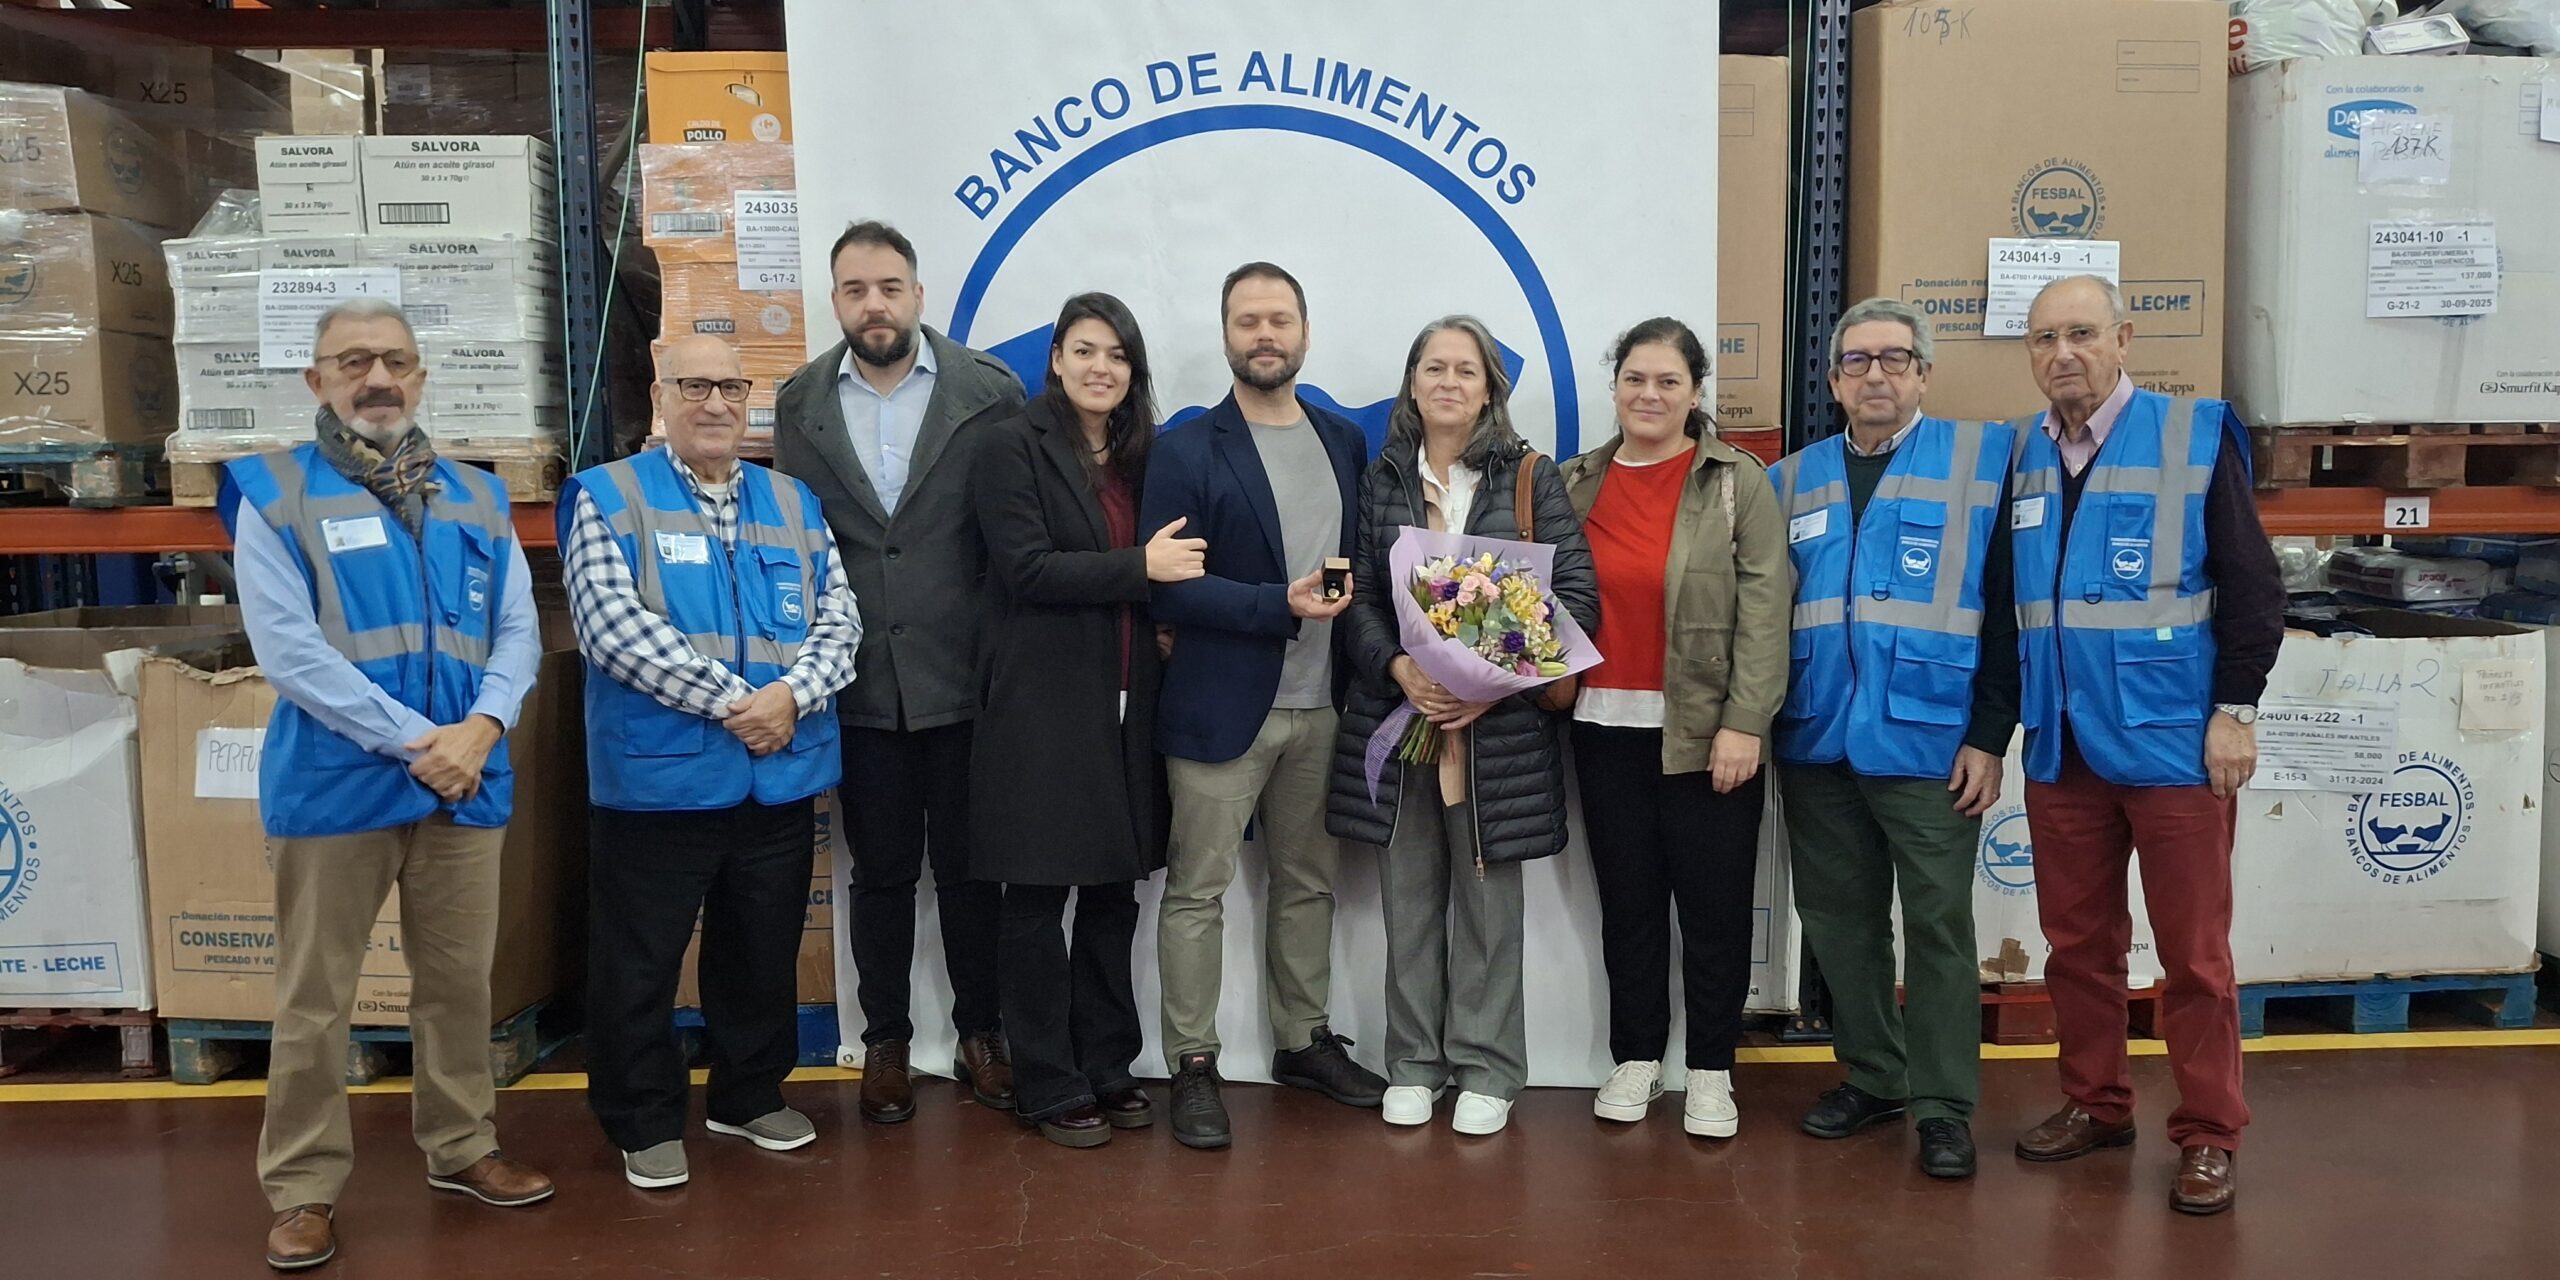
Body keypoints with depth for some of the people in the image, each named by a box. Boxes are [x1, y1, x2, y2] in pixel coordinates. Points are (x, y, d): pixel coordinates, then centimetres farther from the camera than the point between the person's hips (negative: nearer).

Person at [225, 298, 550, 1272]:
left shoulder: (476, 497, 11)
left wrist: (481, 728, -13)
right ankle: (304, 1187, 17)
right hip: (333, 783, -4)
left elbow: (518, 631, 6)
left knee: (459, 981, 14)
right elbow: (288, 649, -12)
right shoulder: (272, 495, -2)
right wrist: (413, 739, -17)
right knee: (314, 999, 5)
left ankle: (461, 1147, 29)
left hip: (465, 781, 4)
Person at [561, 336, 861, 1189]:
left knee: (763, 954, 16)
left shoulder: (794, 504, 12)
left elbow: (839, 621, 6)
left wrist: (791, 695, -14)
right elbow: (615, 628, -14)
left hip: (780, 778, 4)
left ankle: (751, 1096, 33)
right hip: (660, 776, -4)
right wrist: (731, 700, -19)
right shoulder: (608, 498, -2)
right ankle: (645, 1121, 21)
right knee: (640, 961, 5)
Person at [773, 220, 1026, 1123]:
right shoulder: (799, 403, 4)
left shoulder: (989, 390, -4)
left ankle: (981, 1031, 27)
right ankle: (885, 1040, 27)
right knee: (881, 871, 12)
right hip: (861, 684, 2)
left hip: (963, 676, -2)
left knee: (967, 866, 10)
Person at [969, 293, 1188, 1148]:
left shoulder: (1140, 455, 14)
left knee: (1114, 892, 11)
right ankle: (1048, 1086, 12)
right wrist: (1140, 568, -18)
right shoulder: (1016, 446, -5)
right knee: (1039, 897, 2)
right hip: (1043, 703, -6)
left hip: (1124, 702, 6)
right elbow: (1025, 566, -15)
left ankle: (1107, 1067, 23)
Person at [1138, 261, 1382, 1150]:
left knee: (1309, 883, 16)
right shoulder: (1187, 450, -6)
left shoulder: (1345, 441, 9)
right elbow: (1167, 586, -12)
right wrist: (1281, 605, -20)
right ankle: (1192, 1066, 13)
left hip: (1321, 707, 5)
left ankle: (1304, 1042, 31)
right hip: (1220, 707, -5)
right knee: (1197, 891, 2)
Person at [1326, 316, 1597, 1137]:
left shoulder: (1532, 480, 2)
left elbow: (1577, 598, -3)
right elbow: (1358, 598, 3)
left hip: (1499, 728, -2)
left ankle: (1486, 1069, 18)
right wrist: (1399, 668, -15)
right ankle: (1414, 1063, 21)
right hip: (1396, 720, 2)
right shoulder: (1379, 481, 8)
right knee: (1409, 901, 8)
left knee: (1489, 904, 5)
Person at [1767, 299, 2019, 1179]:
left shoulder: (1981, 460, 0)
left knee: (1939, 925, 2)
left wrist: (1989, 737, -8)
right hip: (1816, 744, 4)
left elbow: (2003, 607, -4)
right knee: (1840, 921, 12)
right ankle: (1871, 1077, 27)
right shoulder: (1792, 480, 11)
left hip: (1929, 744, -4)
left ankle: (1943, 1105, 13)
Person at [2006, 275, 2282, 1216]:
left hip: (2172, 745, -4)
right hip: (2061, 749, 4)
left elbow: (2253, 588, -5)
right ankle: (2095, 1104, 28)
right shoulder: (2021, 457, 7)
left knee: (2194, 953, 4)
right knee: (2077, 943, 13)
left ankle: (2208, 1135, 17)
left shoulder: (2195, 438, -4)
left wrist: (2235, 709, -10)